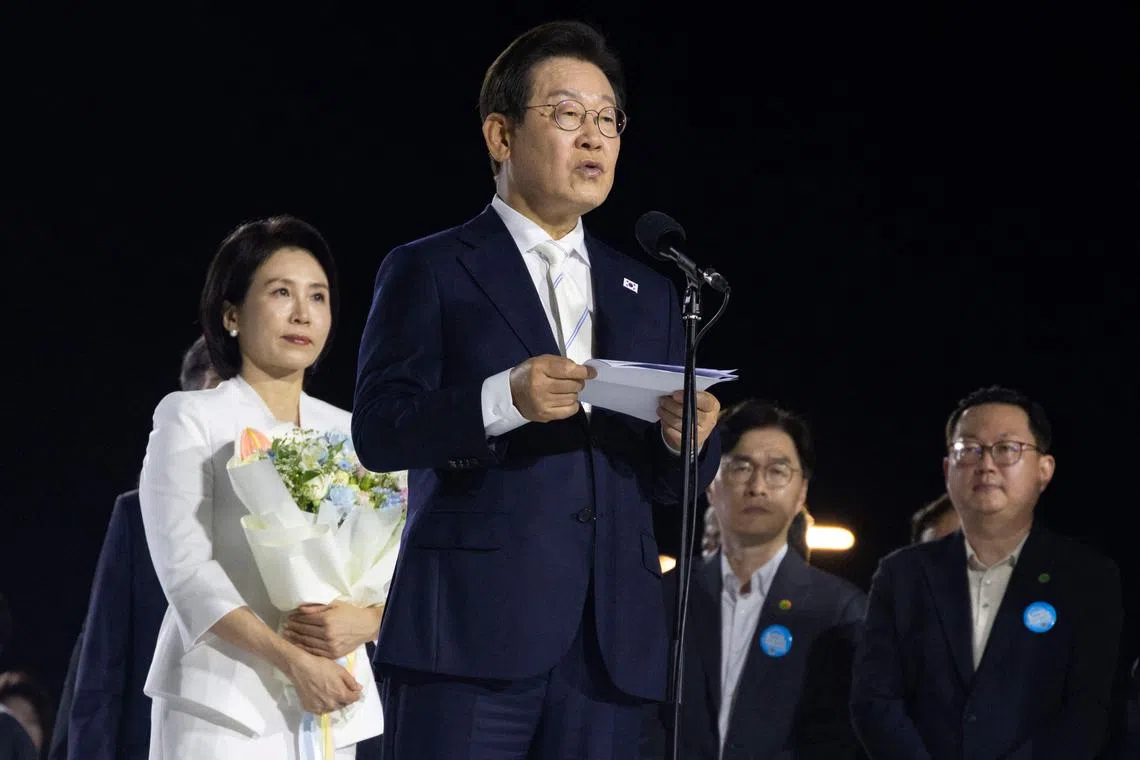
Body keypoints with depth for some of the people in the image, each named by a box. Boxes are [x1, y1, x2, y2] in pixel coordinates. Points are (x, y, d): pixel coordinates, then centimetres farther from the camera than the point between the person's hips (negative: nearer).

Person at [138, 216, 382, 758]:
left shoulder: (346, 433, 13)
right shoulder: (190, 419, 1)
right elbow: (186, 570, -10)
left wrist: (364, 622, -13)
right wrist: (292, 658, -19)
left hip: (326, 709, 4)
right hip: (221, 706, -4)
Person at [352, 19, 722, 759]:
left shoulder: (648, 295, 20)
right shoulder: (428, 272, 6)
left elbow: (671, 483, 17)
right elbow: (378, 431, -6)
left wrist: (690, 438, -7)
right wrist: (503, 399, -21)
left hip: (609, 640, 5)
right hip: (471, 629, -4)